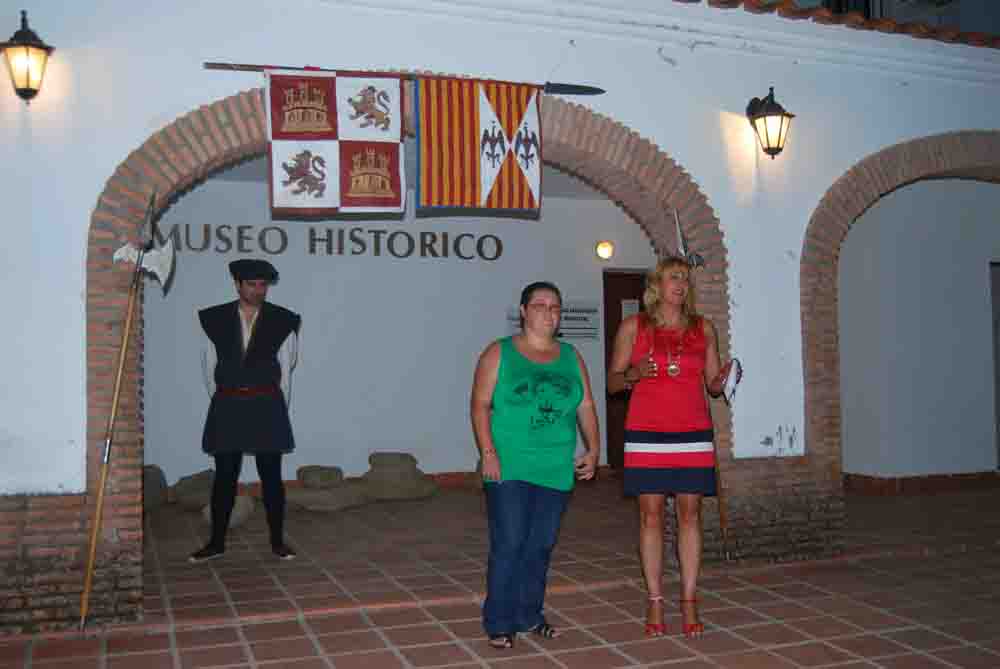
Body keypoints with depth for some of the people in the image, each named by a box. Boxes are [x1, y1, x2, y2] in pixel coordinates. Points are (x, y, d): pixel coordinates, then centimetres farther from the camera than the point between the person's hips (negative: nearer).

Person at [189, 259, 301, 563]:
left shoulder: (282, 320, 0)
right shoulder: (215, 319, 3)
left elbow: (285, 368, 6)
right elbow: (209, 366, 9)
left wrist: (277, 407, 8)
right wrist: (222, 401, 10)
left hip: (267, 406, -1)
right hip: (227, 406, 1)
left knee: (271, 475, 3)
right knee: (225, 476, 5)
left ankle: (277, 541, 13)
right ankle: (217, 542, 15)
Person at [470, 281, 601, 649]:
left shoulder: (571, 357, 13)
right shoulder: (499, 354, 1)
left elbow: (586, 407, 13)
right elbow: (481, 405, -4)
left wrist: (593, 449, 3)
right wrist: (488, 453, -14)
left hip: (556, 471, 4)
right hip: (509, 470, -4)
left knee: (540, 547, 10)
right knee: (508, 545, -6)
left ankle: (529, 615, 23)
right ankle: (498, 623, 5)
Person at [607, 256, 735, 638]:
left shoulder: (704, 328, 10)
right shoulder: (633, 327, 4)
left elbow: (713, 385, 12)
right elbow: (612, 381, 6)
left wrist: (724, 378, -10)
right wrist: (634, 374, -15)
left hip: (693, 434, 2)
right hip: (647, 434, -2)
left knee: (689, 514, 3)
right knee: (651, 514, 1)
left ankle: (689, 603, 10)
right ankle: (655, 603, 9)